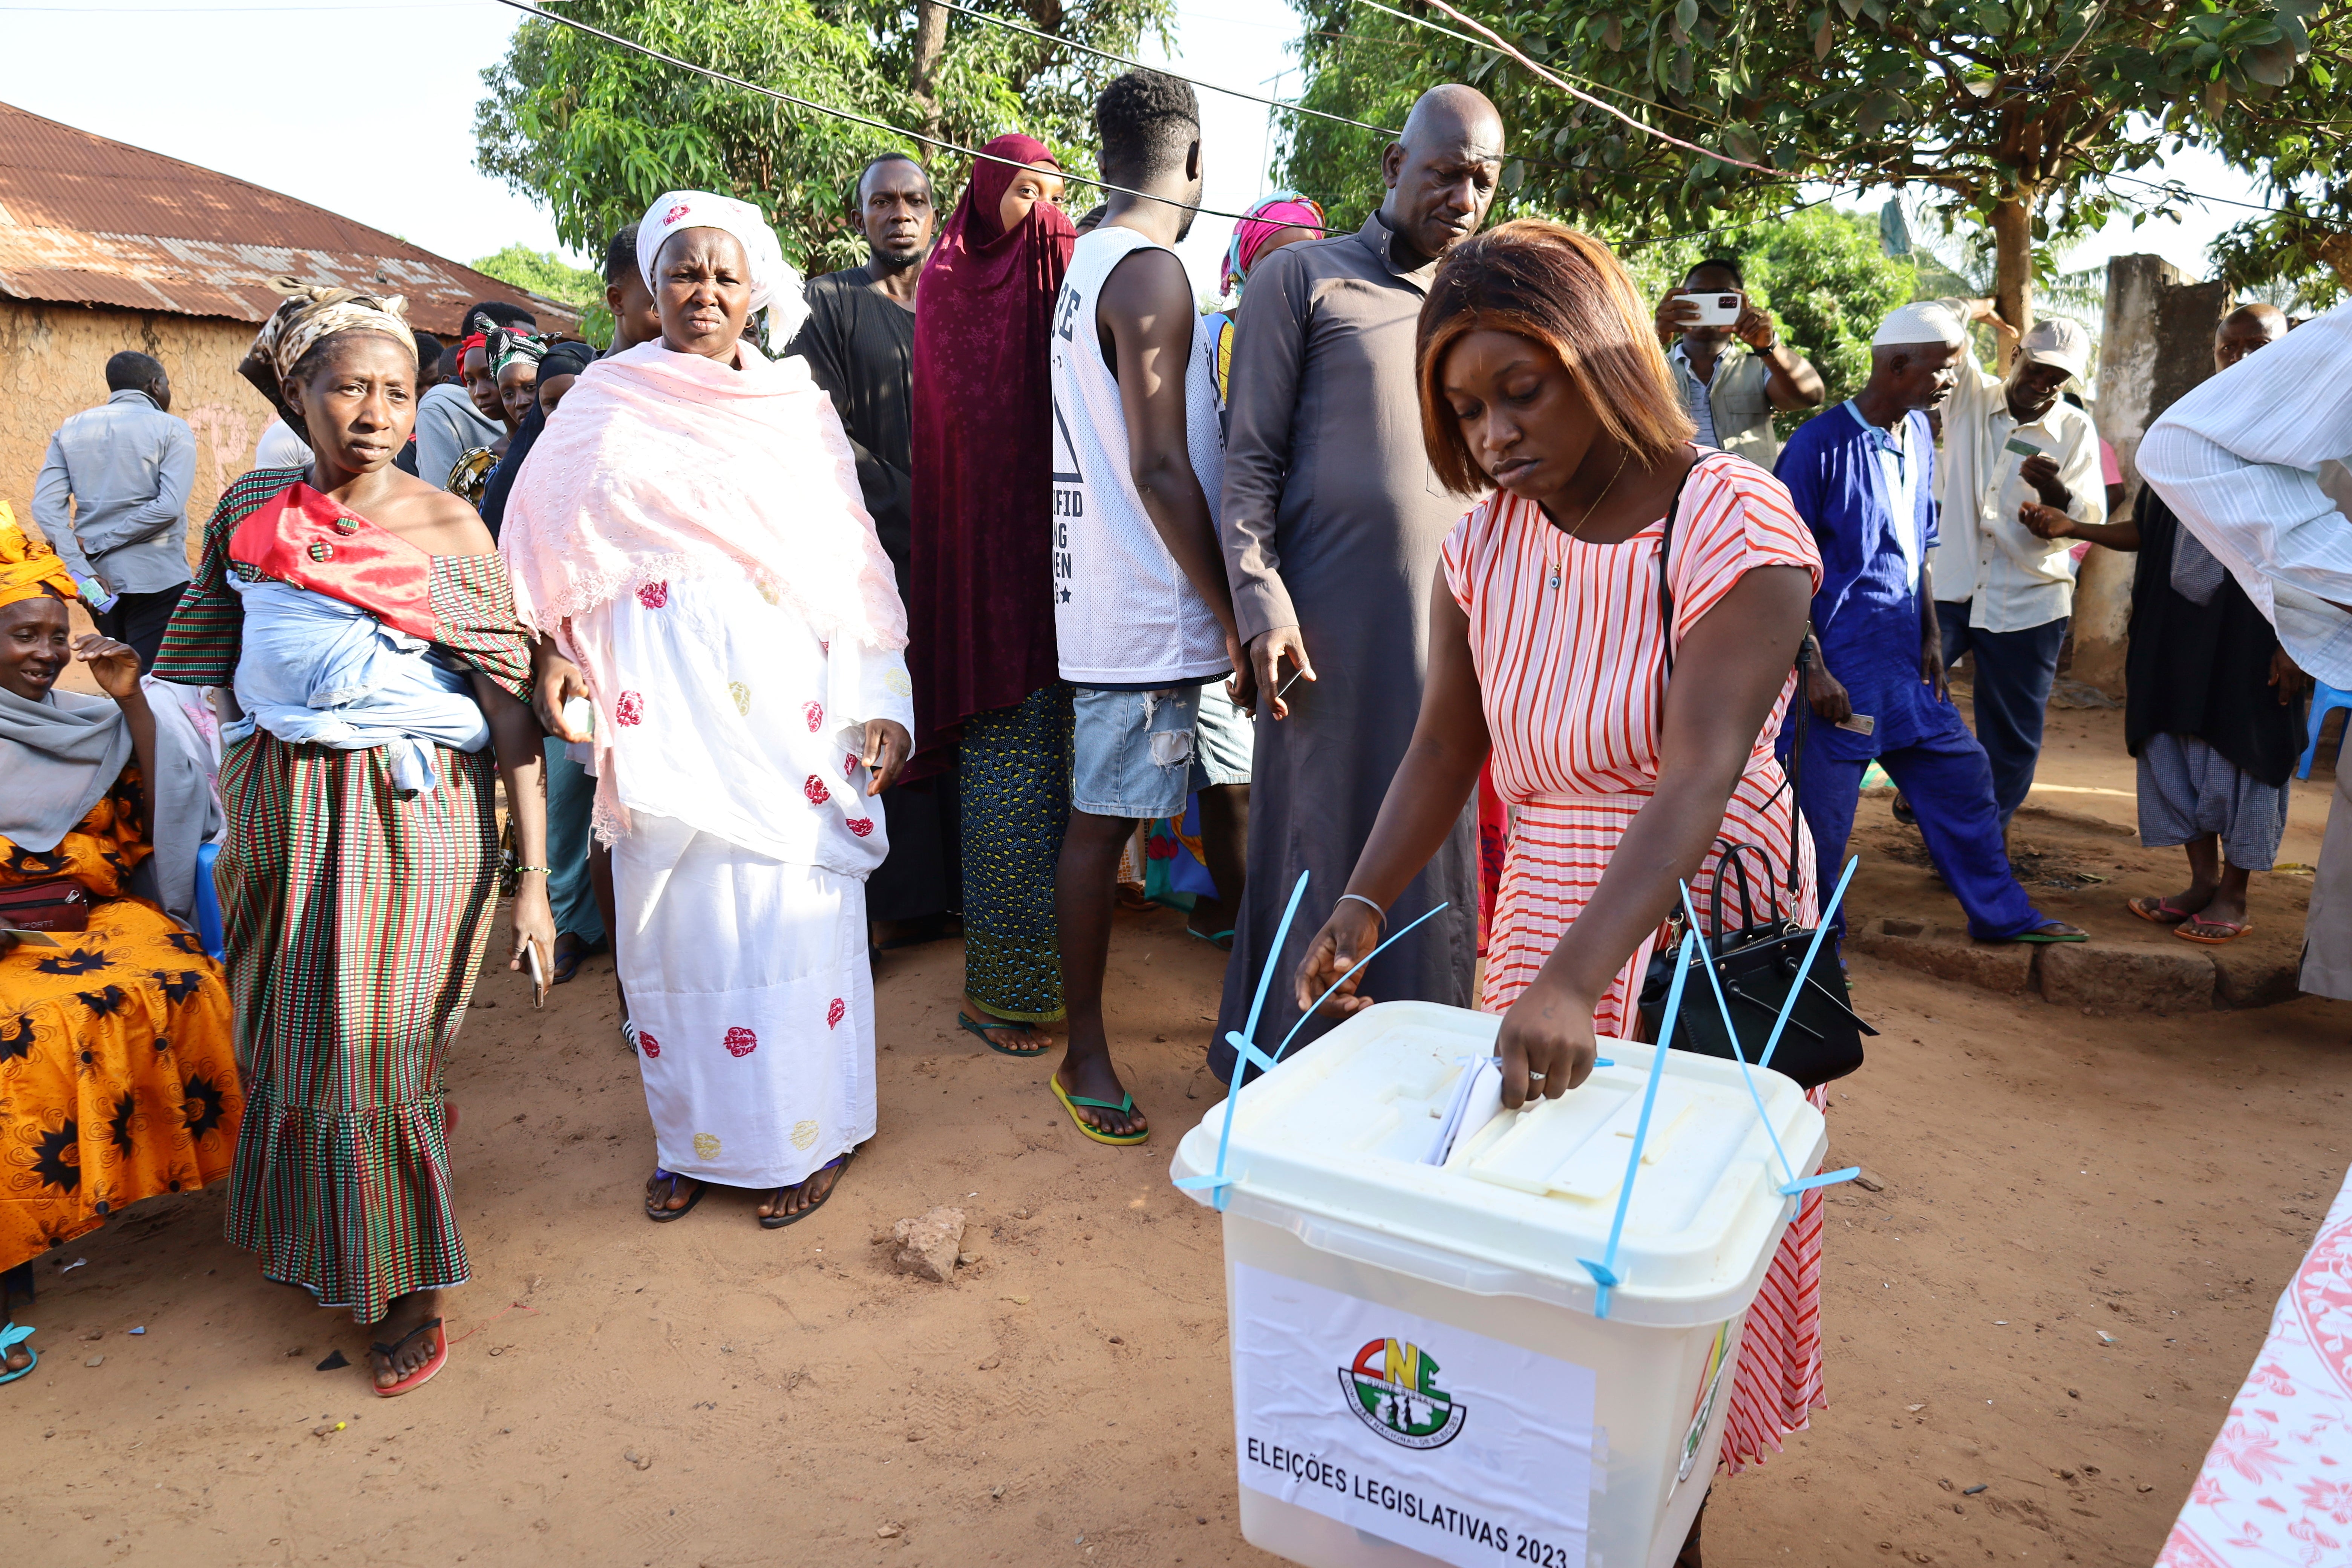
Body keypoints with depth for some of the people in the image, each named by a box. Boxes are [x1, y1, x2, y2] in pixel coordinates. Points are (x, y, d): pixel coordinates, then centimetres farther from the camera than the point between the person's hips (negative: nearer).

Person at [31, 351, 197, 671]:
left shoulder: (70, 430, 11)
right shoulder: (172, 430, -3)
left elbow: (46, 506, -1)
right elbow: (169, 507, -16)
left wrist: (81, 569, -6)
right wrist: (97, 544, -8)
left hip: (99, 581, 5)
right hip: (157, 579, -5)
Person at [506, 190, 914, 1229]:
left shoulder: (797, 405, 11)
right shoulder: (607, 400, 12)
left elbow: (853, 557, 7)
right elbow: (551, 539, 11)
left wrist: (881, 699, -1)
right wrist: (551, 651, -5)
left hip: (783, 695, -1)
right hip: (661, 704, 1)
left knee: (792, 905, -2)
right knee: (674, 910, 4)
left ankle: (805, 1134, 14)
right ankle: (693, 1138, 20)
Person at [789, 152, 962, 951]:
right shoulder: (829, 304, 8)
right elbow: (825, 429, -1)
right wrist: (910, 506, -10)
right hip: (876, 550, -3)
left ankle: (969, 880, 7)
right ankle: (903, 900, -1)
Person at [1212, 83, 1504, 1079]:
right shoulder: (1301, 277, 3)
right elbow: (1252, 459, -3)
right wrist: (1261, 603, -13)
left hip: (1455, 622, 5)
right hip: (1329, 624, -4)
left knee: (1437, 849, 8)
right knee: (1315, 845, 2)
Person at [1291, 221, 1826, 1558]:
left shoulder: (1734, 525, -17)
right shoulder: (1486, 546, 0)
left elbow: (1695, 782, -27)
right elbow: (1446, 749, 2)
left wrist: (1572, 983, -37)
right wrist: (1365, 905, -12)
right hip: (1544, 927, 4)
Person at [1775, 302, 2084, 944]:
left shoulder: (1918, 433, 9)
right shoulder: (1820, 444, -15)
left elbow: (1920, 546, 18)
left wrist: (1931, 635, 12)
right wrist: (1812, 669, -18)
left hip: (1904, 664, 8)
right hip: (1838, 668, -8)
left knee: (1962, 775, 16)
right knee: (1821, 813, 0)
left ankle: (2003, 914, 32)